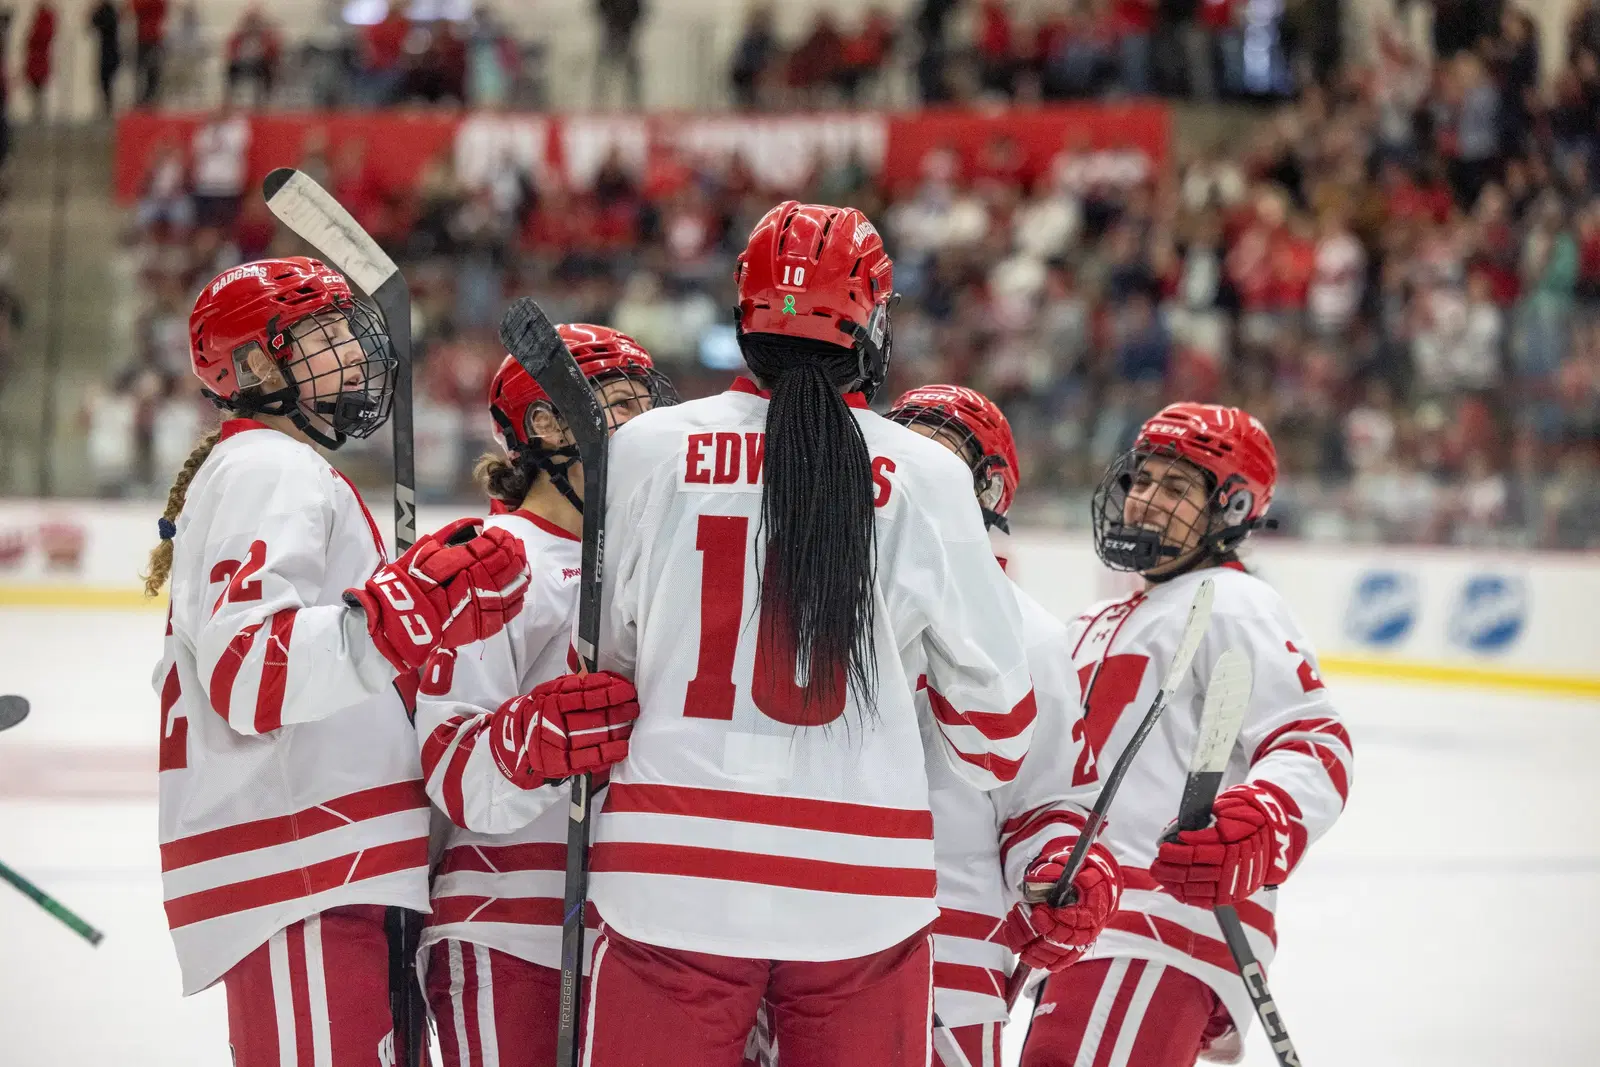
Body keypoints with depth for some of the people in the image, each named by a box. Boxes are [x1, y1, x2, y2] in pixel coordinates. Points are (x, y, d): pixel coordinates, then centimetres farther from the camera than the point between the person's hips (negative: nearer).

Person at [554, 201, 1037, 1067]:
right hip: (861, 890, 0)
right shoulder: (925, 477, 0)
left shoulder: (647, 450, 0)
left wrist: (569, 736, 32)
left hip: (672, 879, 0)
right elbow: (987, 678, 11)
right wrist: (996, 764, 32)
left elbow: (598, 658, 10)